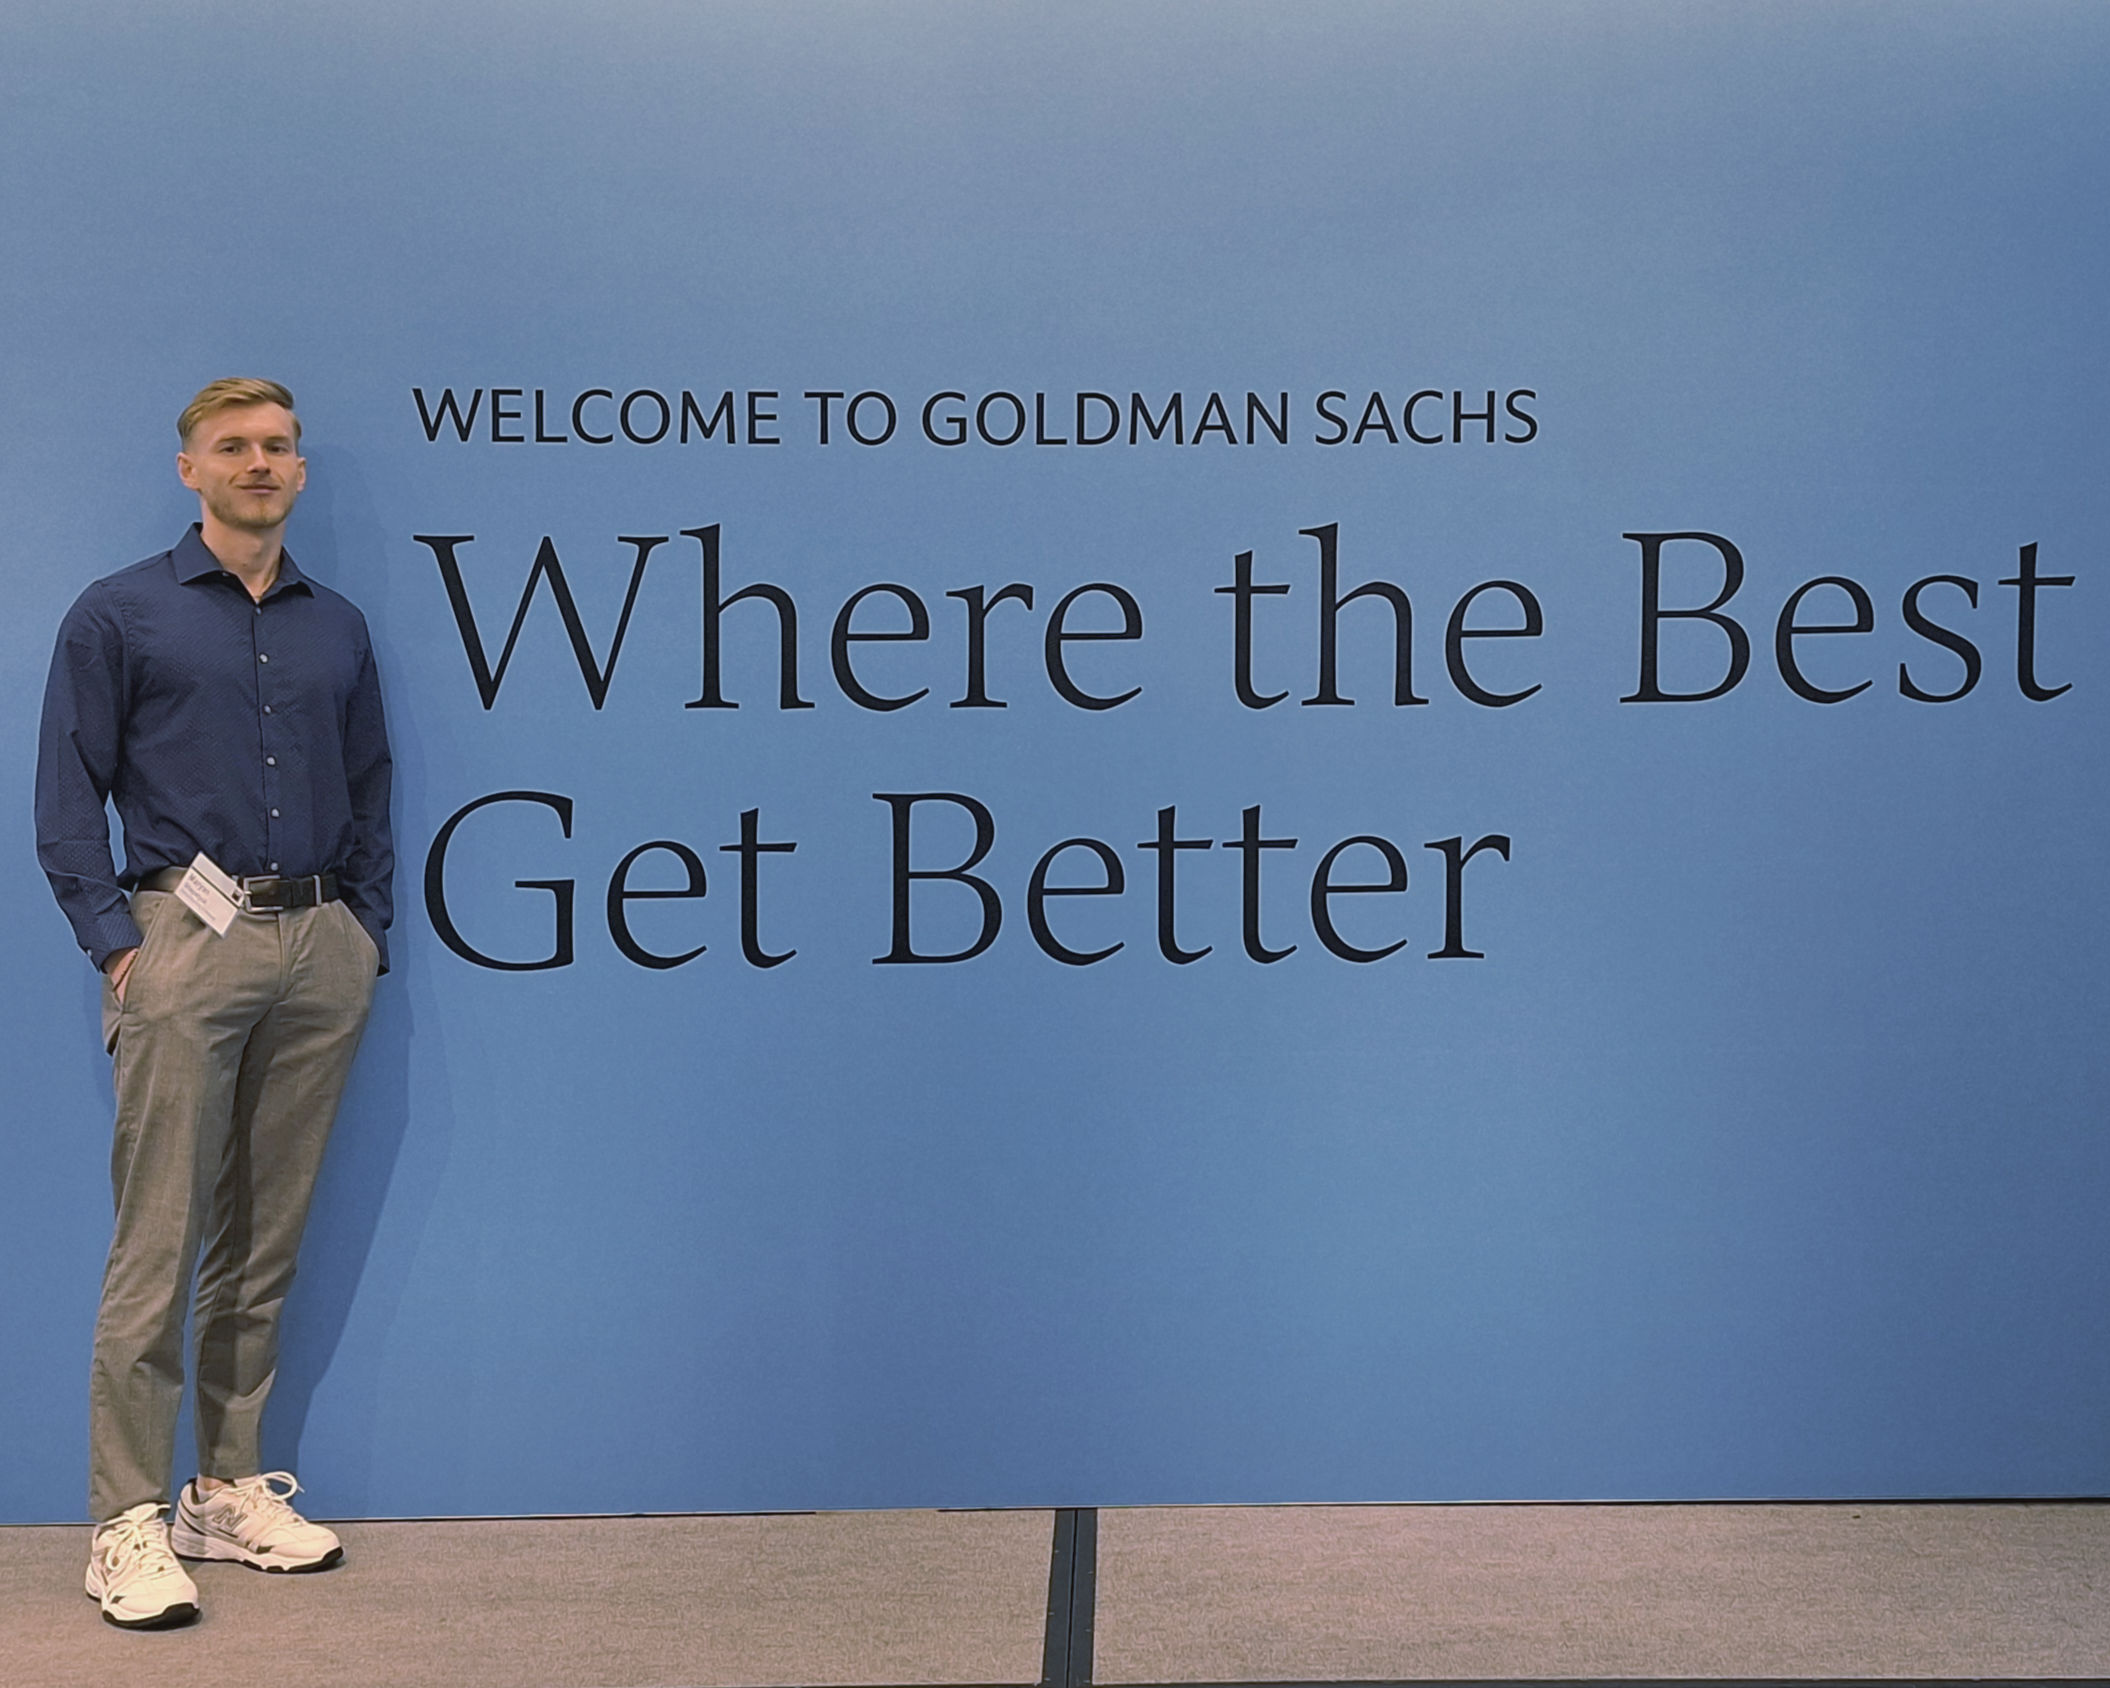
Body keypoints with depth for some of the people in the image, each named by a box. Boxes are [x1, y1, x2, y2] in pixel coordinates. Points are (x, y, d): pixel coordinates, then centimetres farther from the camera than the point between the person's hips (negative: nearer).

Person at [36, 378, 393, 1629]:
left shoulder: (337, 627, 16)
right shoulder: (120, 615, 4)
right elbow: (70, 800, 0)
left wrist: (368, 939, 10)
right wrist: (116, 941, -9)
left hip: (322, 951, 4)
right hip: (188, 937, -4)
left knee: (267, 1244, 9)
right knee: (160, 1244, -6)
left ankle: (232, 1494, 19)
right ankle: (131, 1521, 0)